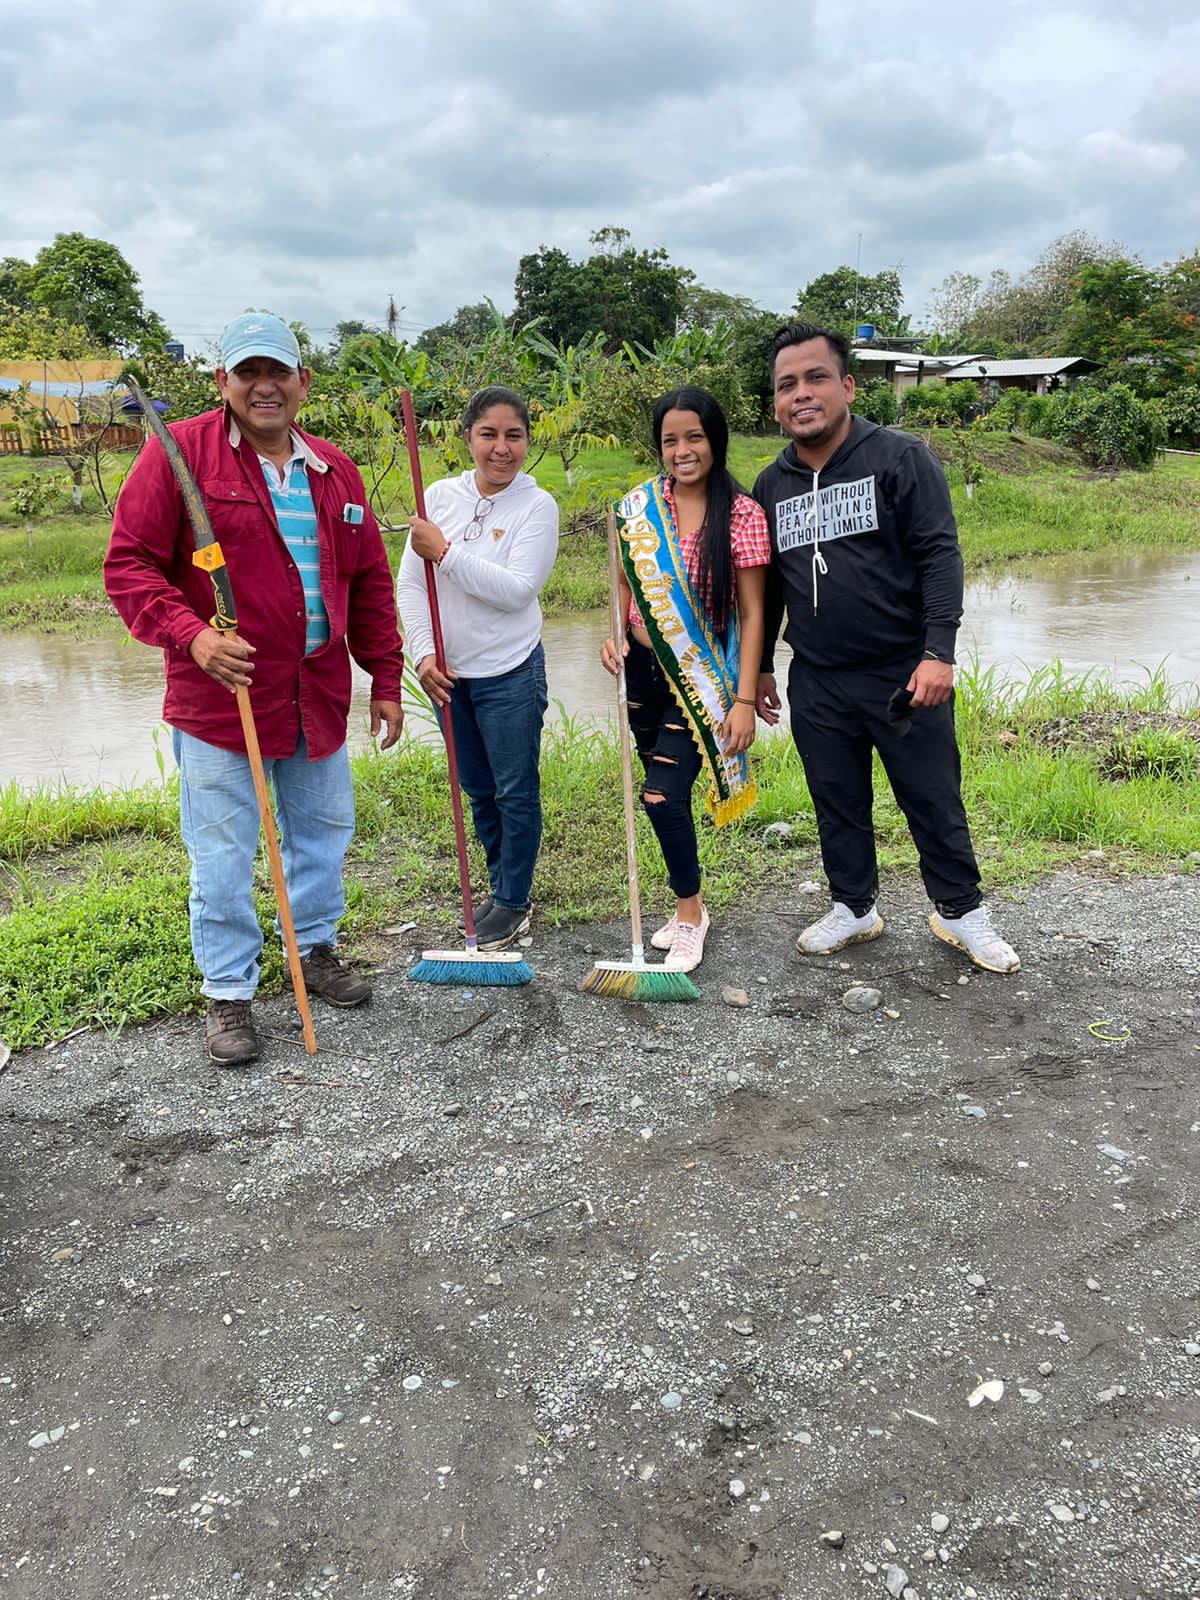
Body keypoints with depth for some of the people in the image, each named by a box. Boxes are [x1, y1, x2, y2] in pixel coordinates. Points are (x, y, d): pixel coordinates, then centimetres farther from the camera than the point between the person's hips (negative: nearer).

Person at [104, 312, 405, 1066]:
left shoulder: (335, 472, 8)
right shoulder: (179, 452, -6)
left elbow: (371, 584, 13)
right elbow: (129, 564, -8)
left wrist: (385, 679, 11)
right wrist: (190, 635, -22)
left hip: (318, 697, 5)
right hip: (220, 695, -5)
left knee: (323, 830, 17)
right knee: (223, 853, 3)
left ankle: (316, 947, 39)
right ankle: (229, 991, 20)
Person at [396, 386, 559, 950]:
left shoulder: (537, 506, -9)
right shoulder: (441, 495, 1)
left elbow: (516, 589, -21)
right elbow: (410, 582, 2)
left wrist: (446, 552, -21)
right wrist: (424, 654, -7)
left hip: (509, 674, -4)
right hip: (449, 672, 4)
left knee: (516, 792, 5)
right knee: (477, 789, 17)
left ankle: (513, 902, 22)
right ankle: (500, 886, 35)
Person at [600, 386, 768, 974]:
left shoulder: (740, 513, -10)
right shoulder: (638, 507, 3)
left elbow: (751, 613, -9)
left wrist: (745, 699, -12)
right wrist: (614, 634, -4)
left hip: (700, 676, -5)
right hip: (644, 668, 5)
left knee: (662, 794, -12)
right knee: (668, 795, 13)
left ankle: (690, 913, 11)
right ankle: (687, 908, 31)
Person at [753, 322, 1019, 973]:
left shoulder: (901, 458, -6)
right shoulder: (771, 485, 8)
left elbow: (939, 555, -11)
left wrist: (938, 652, -19)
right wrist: (760, 667, 18)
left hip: (905, 675, -4)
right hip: (816, 685, 4)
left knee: (934, 800, 5)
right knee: (837, 804, 13)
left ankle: (960, 911, 24)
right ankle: (853, 907, 30)